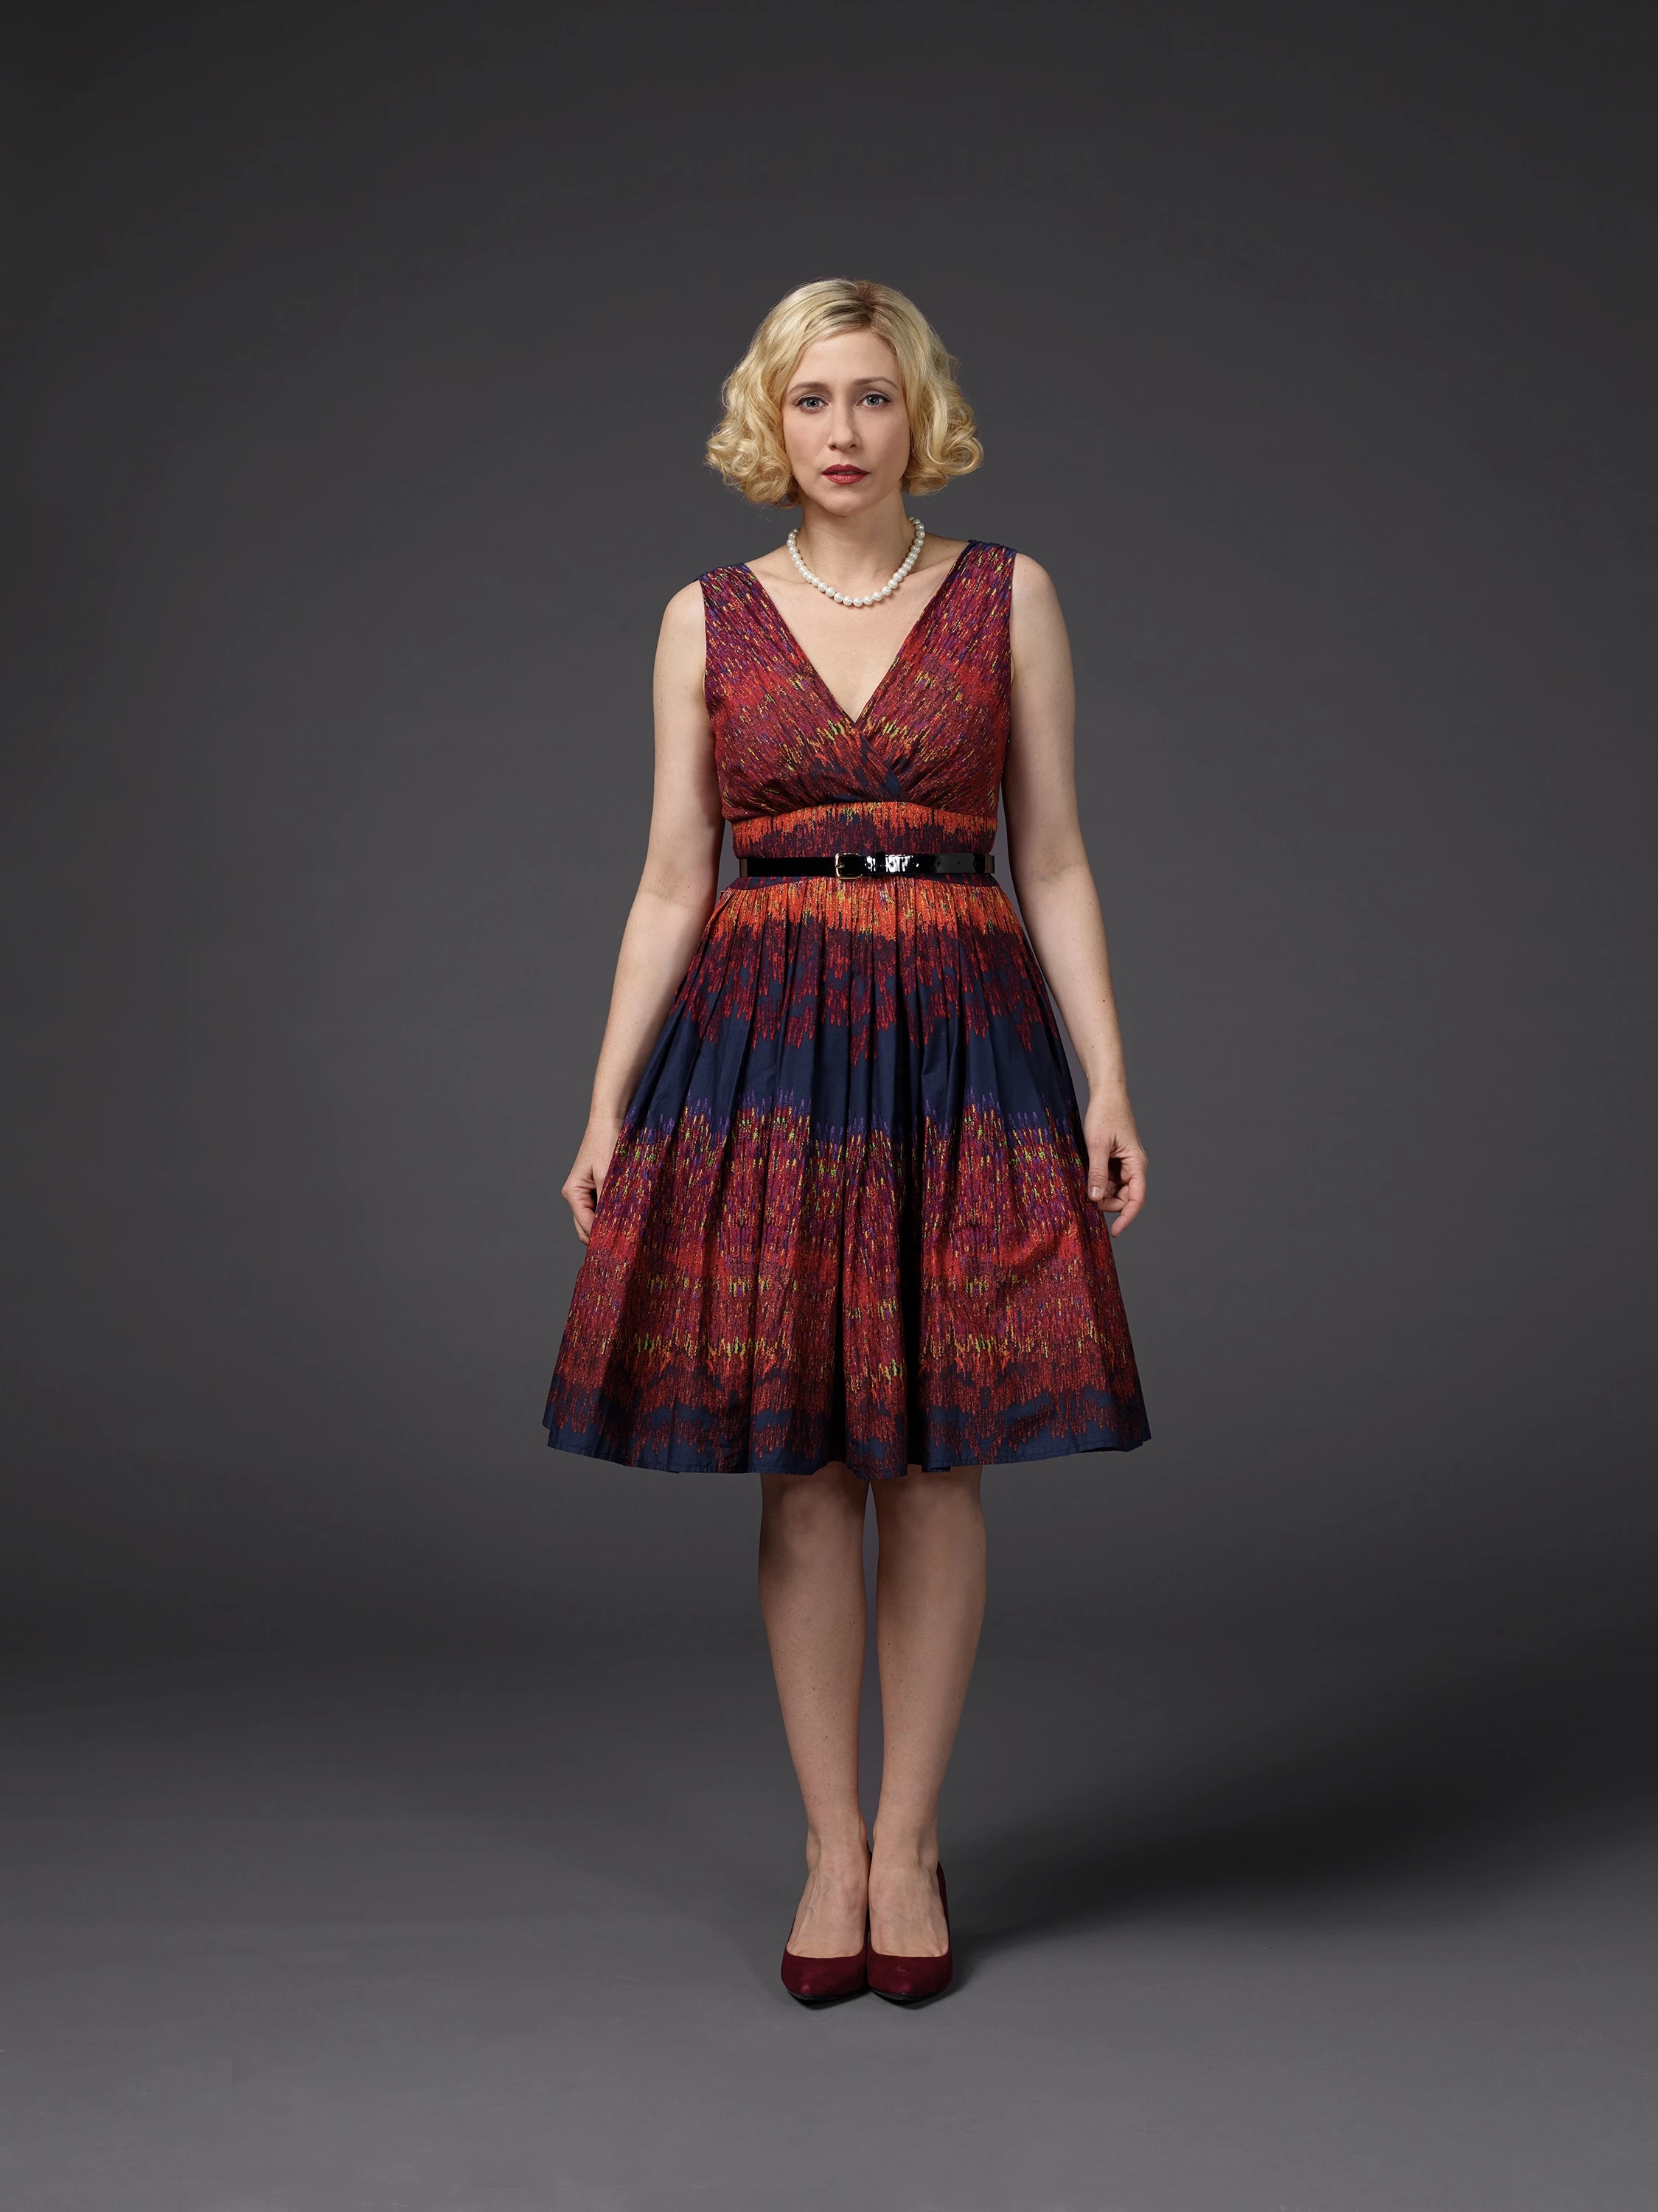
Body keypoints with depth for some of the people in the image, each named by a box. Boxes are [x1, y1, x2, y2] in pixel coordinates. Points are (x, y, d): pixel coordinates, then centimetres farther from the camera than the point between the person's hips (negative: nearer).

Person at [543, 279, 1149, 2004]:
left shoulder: (1009, 599, 6)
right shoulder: (707, 620, 8)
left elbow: (1055, 863, 5)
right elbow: (671, 883, 8)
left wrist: (1109, 1083, -3)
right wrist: (607, 1104, 1)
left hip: (959, 1039, 0)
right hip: (762, 1041, 1)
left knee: (936, 1459, 2)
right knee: (801, 1465, 3)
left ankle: (908, 1843, 16)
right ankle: (831, 1845, 16)